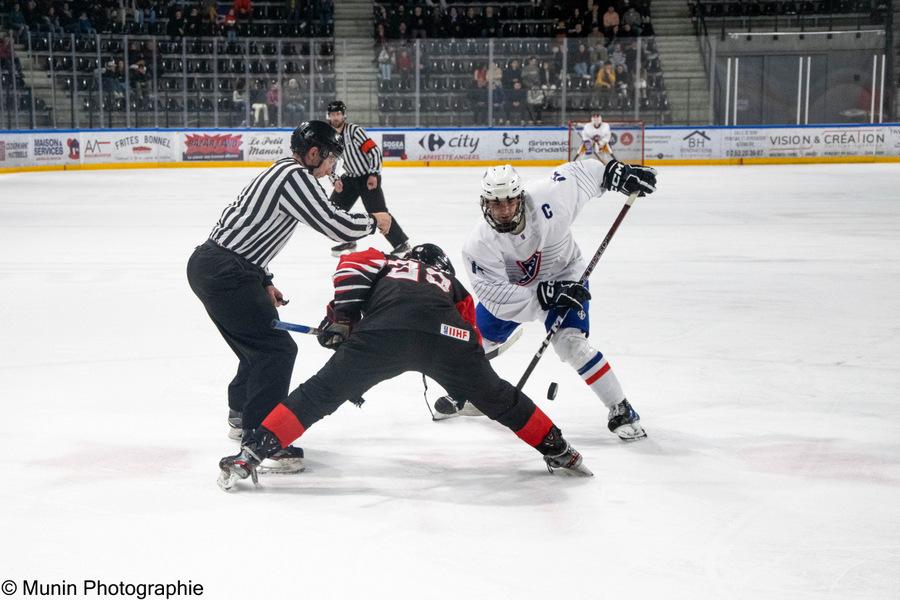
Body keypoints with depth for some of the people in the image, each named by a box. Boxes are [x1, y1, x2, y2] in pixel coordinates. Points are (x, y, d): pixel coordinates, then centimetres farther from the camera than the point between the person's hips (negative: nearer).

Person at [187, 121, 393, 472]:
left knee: (261, 341, 25)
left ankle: (242, 417, 42)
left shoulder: (281, 172, 20)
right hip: (225, 273, -10)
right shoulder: (296, 177, -12)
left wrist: (264, 282, 25)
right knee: (276, 348, -11)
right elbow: (336, 227, -16)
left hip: (208, 263, 10)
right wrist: (374, 222, 2)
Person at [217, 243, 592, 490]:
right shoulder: (454, 287, 43)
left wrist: (342, 319, 17)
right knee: (498, 398, 24)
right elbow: (472, 338, 30)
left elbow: (351, 267, 17)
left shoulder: (387, 262, 40)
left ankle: (250, 454, -4)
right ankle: (557, 450, 32)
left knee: (321, 393, 4)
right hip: (447, 336, 1)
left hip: (385, 330, -1)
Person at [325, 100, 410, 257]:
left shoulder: (354, 130, -18)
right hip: (350, 178, 8)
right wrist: (335, 180, -4)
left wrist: (373, 175, -24)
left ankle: (401, 243, -10)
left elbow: (374, 150, -21)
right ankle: (348, 241, 19)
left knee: (377, 211, -16)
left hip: (369, 177, -8)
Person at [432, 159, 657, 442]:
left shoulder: (546, 199, -32)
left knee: (570, 342, -23)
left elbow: (578, 172, -13)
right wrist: (547, 294, -42)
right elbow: (499, 298, -34)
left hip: (563, 276, -2)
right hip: (509, 285, 3)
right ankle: (462, 392, 43)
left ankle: (621, 410, -14)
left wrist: (617, 172, -19)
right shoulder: (478, 246, -30)